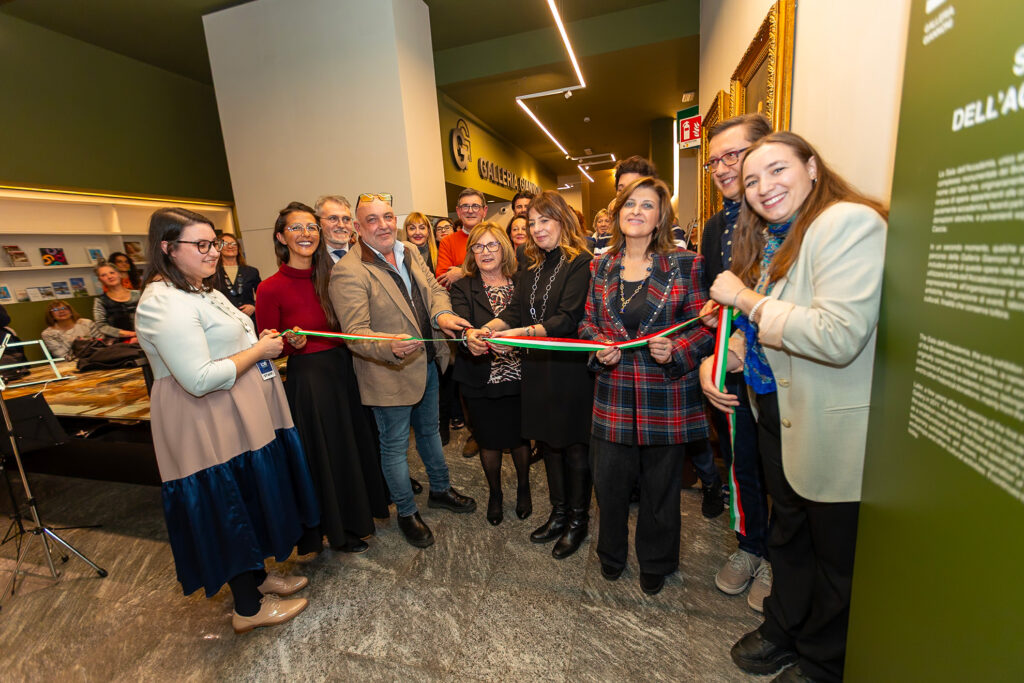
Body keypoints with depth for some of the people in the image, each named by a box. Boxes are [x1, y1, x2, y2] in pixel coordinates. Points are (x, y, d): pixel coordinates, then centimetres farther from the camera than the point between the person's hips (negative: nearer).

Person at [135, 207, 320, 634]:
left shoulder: (199, 290, 12)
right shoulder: (165, 303, -21)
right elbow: (200, 379, -27)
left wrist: (260, 342, 8)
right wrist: (258, 351, -18)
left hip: (240, 417, 10)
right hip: (210, 427, -10)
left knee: (251, 498, 20)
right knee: (229, 507, 5)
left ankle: (258, 577, 41)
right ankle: (249, 608, 26)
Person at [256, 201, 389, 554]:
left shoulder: (330, 276, 1)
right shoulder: (271, 289, -12)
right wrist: (292, 343, -25)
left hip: (345, 369, 5)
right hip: (308, 378, -5)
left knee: (358, 441, 20)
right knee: (327, 453, 11)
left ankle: (363, 508, 47)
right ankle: (339, 529, 36)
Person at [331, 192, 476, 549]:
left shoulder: (410, 251, 3)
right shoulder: (348, 271, -20)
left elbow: (434, 288, 3)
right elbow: (355, 332, -25)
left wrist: (441, 313, -21)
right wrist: (391, 348, -45)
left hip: (427, 362, 7)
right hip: (389, 373, -7)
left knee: (429, 430, 25)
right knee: (395, 446, 12)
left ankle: (440, 489, 48)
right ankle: (406, 512, 36)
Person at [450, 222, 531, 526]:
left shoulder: (521, 283, 2)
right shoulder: (463, 288, -2)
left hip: (518, 377, 1)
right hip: (481, 379, 0)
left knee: (520, 438, 14)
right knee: (489, 442, 15)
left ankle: (523, 487, 43)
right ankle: (495, 492, 42)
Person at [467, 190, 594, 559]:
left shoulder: (581, 263, -11)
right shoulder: (532, 269, 12)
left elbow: (567, 319, -21)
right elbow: (515, 311, 3)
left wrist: (518, 334, -28)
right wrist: (484, 330, -15)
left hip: (571, 369, -7)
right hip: (538, 367, 7)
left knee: (574, 445, 8)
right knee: (547, 440, 17)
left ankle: (578, 519, 30)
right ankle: (559, 513, 37)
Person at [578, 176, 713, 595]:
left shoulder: (684, 264, -4)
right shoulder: (602, 267, 6)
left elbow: (705, 325, -2)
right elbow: (588, 323, 11)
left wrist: (676, 349, -20)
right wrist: (599, 345, -9)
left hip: (666, 396, -2)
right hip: (614, 395, 3)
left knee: (660, 485, 14)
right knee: (608, 480, 12)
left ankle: (656, 562, 42)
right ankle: (611, 554, 42)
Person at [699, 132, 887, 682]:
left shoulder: (850, 223, -18)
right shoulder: (769, 238, 10)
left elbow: (838, 336, -30)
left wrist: (746, 299, -21)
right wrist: (718, 358, -1)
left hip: (833, 429, -8)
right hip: (777, 415, 9)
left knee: (835, 557, 15)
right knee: (788, 535, 26)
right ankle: (783, 630, 49)